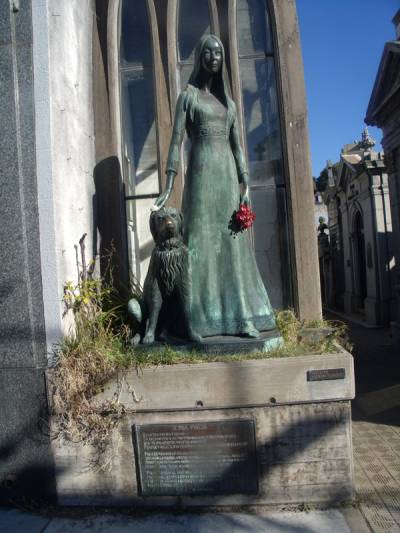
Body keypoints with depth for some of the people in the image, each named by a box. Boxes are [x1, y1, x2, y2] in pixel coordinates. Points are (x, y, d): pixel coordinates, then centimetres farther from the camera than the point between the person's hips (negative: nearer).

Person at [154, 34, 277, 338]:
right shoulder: (188, 96, 7)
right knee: (201, 240, -8)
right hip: (201, 172, -4)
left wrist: (246, 186, 3)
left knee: (232, 243, 1)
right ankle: (198, 319, -2)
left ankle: (241, 317, 5)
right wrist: (168, 188, -14)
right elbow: (176, 141, -3)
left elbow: (237, 146, 15)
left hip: (228, 175, 5)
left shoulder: (228, 102, 21)